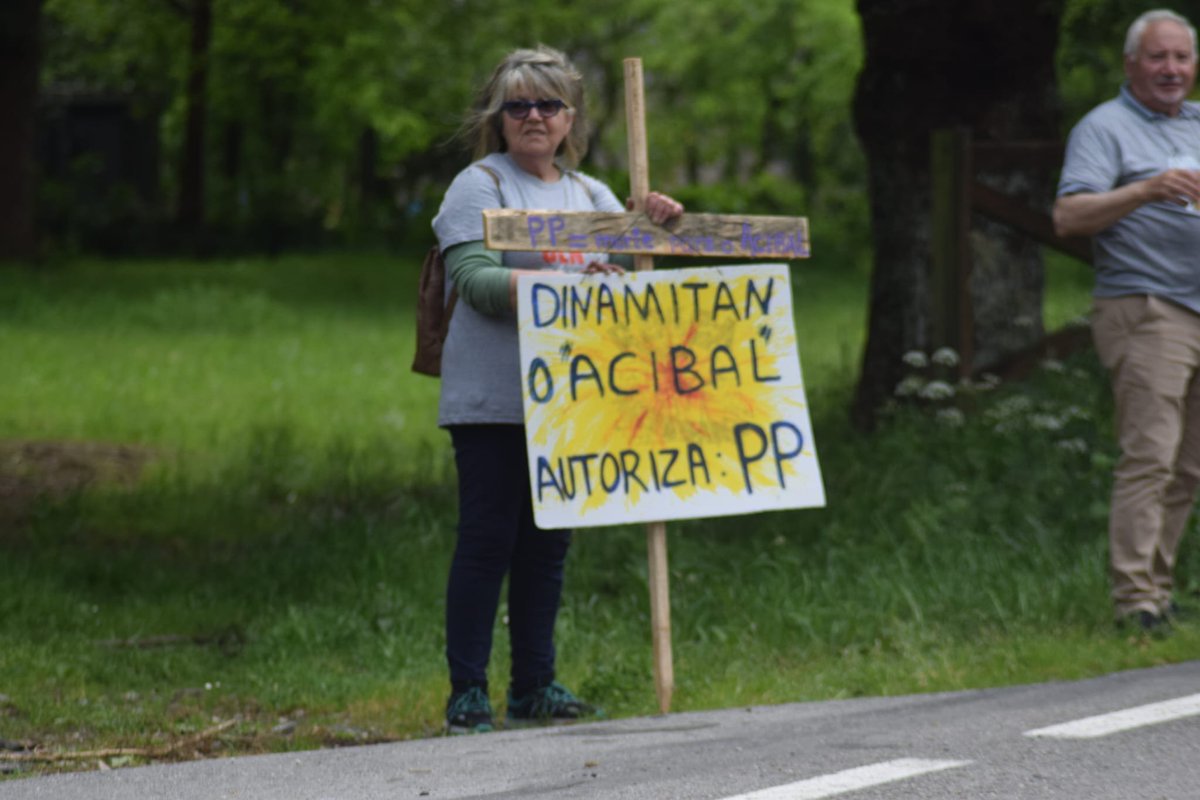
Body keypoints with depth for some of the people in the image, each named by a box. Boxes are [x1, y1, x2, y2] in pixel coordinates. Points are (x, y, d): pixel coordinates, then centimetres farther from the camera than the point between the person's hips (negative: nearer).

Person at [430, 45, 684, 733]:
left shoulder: (590, 194, 16)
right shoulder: (479, 185, -3)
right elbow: (475, 280, -15)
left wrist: (658, 224, -1)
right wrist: (565, 285, -27)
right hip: (492, 400, -6)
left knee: (548, 546, 9)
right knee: (488, 541, -6)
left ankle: (535, 687, 16)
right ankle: (468, 694, -2)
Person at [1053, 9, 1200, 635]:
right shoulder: (1104, 128, -3)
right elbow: (1068, 217, -15)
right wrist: (1145, 191, -26)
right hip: (1145, 314, -7)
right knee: (1148, 455, -14)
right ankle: (1135, 599, -15)